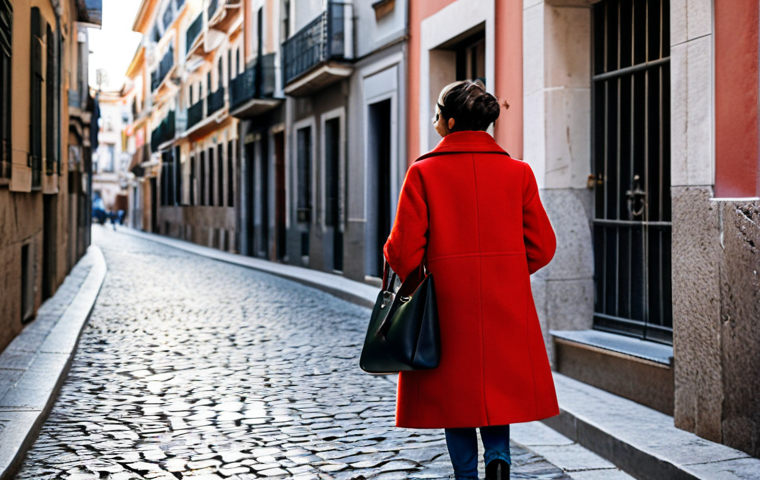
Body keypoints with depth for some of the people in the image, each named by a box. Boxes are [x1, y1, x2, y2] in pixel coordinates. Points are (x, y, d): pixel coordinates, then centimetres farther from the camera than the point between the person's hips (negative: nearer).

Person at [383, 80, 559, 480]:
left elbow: (402, 250, -9)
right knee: (497, 385, 15)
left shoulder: (424, 172, -7)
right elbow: (541, 246, 2)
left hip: (447, 306, -2)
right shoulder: (517, 172, 1)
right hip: (505, 306, 2)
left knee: (456, 389, 9)